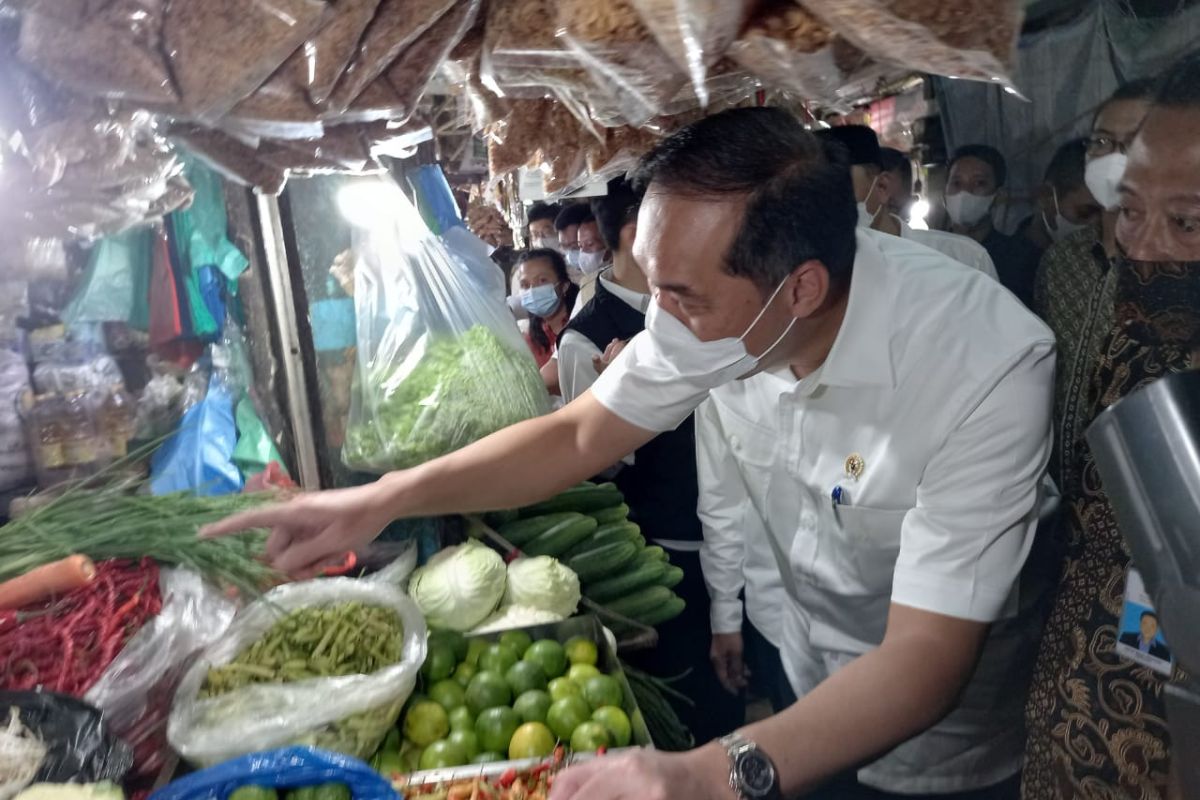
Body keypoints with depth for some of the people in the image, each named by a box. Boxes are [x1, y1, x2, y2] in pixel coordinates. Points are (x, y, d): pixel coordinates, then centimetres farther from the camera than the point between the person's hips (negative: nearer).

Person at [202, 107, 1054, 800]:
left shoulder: (987, 371, -34)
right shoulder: (712, 296, -19)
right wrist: (386, 498, -17)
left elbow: (926, 655, -33)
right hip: (807, 681, 4)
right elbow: (579, 434, -8)